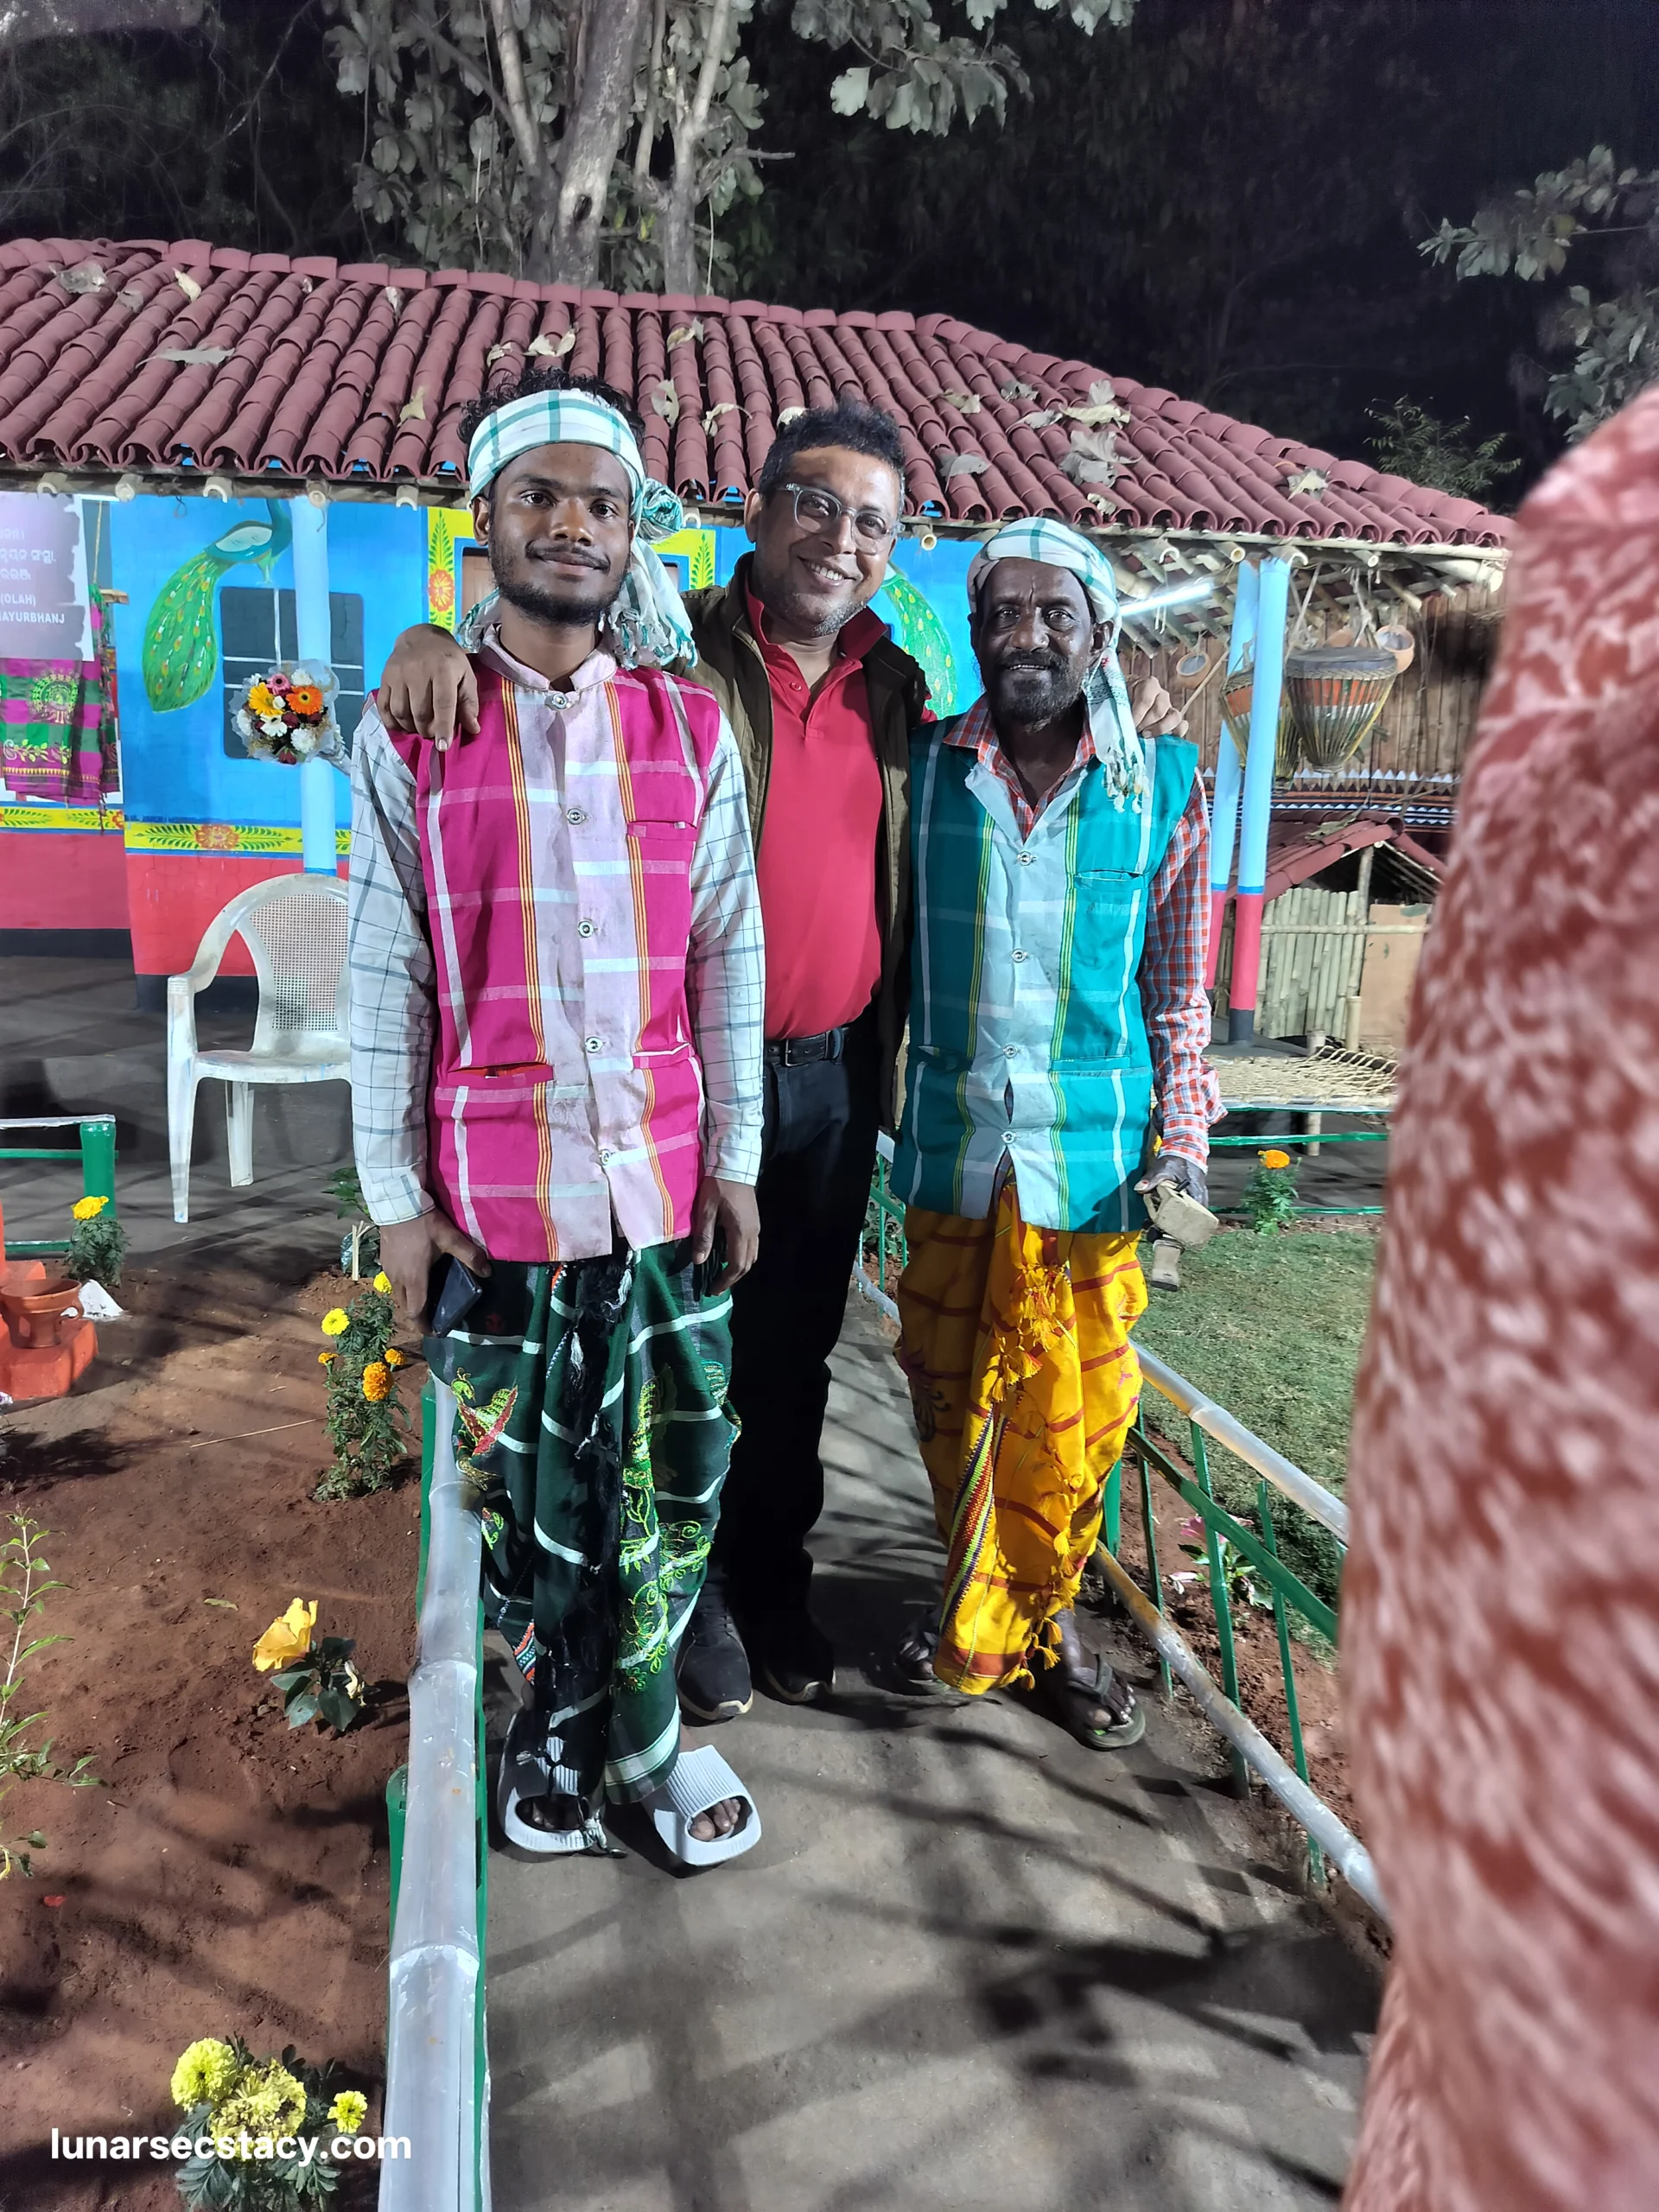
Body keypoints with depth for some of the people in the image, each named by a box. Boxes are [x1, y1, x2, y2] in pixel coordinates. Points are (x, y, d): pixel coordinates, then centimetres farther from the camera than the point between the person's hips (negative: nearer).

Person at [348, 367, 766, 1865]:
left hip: (663, 1180, 2)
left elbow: (731, 959, 4)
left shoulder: (692, 731, 4)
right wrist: (396, 1192, -3)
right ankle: (555, 1727, 35)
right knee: (524, 1483, 12)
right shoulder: (410, 740, -1)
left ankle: (645, 1734, 30)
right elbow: (385, 982, -1)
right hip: (493, 1189, -1)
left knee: (671, 1475, 9)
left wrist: (734, 1158, 2)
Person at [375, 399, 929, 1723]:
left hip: (836, 1072, 4)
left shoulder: (895, 690, 8)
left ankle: (776, 1583, 36)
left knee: (796, 1352, 16)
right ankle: (695, 1598, 30)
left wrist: (890, 1068, 11)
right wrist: (432, 641, -29)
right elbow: (529, 650, -4)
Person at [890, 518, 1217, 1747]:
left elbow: (1177, 980, 5)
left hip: (1090, 1157, 0)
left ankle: (1040, 1619, 35)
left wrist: (1183, 1142, -2)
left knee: (1073, 1419, 10)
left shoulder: (1163, 780, -1)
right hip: (955, 1147, 1)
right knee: (955, 1398, 13)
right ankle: (982, 1618, 36)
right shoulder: (923, 766, 0)